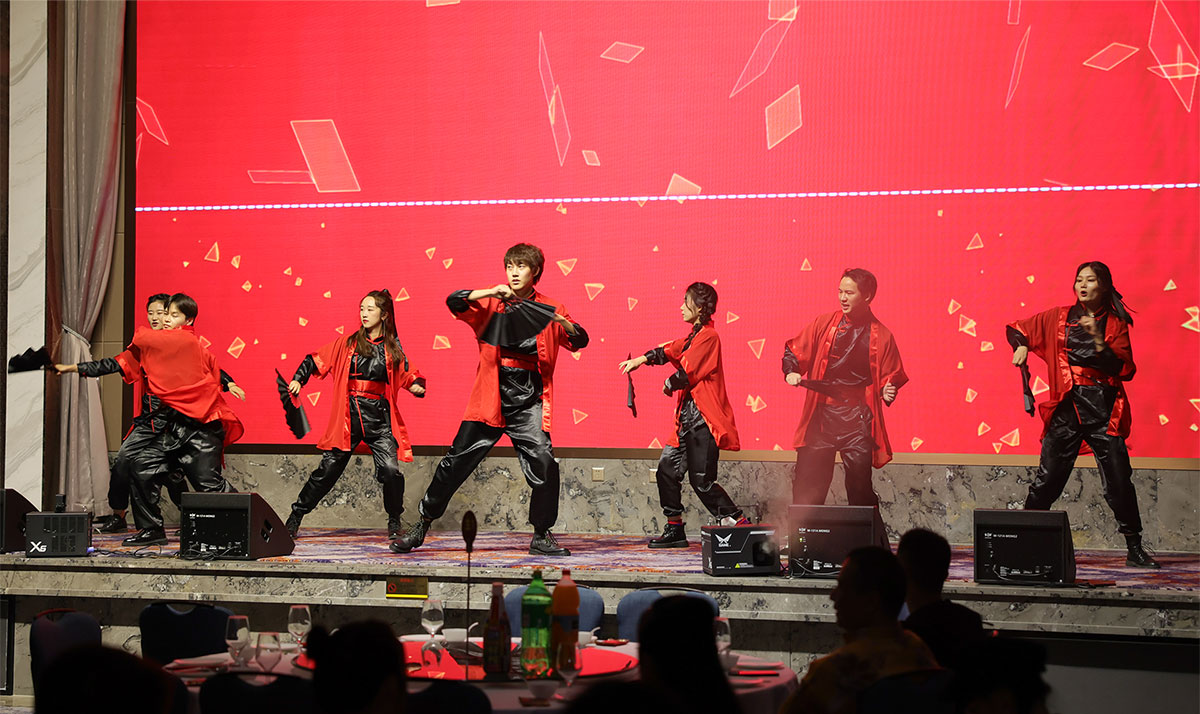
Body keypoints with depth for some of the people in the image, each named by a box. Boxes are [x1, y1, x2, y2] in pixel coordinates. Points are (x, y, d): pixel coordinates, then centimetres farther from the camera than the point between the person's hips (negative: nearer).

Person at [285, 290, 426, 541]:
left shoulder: (392, 349, 9)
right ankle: (295, 517, 13)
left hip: (380, 419, 0)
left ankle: (394, 522, 9)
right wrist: (298, 379, -1)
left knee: (390, 470, -14)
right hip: (349, 417, 0)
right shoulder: (348, 343, 7)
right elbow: (316, 360, 12)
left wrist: (417, 385, -3)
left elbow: (408, 375, 18)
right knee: (328, 470, -1)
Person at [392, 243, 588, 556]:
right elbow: (453, 301, -7)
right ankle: (421, 525, 16)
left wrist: (562, 321, -19)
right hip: (491, 399, 0)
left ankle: (541, 536, 3)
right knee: (456, 462, 1)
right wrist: (490, 293, -20)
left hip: (530, 403, 0)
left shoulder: (549, 309, 8)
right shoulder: (491, 304, 6)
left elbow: (580, 341, 2)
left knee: (544, 466, -14)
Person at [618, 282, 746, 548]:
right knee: (667, 469, 8)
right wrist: (641, 360, 0)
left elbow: (687, 374, -15)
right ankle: (674, 530, 15)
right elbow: (669, 352, 16)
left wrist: (669, 385, 3)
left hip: (704, 419, -10)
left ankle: (738, 522, -1)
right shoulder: (693, 337, 19)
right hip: (687, 418, 10)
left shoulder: (708, 336, -13)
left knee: (701, 481, -10)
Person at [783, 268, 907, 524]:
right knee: (808, 482, 1)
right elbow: (794, 351, 15)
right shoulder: (824, 324, 8)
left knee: (860, 480, -5)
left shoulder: (881, 336, 4)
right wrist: (791, 372, -4)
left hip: (857, 418, -2)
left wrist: (888, 391, -10)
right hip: (820, 414, 2)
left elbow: (892, 376, 11)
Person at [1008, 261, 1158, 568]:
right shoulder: (1059, 318, 10)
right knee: (1047, 480, -2)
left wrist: (1099, 341, -13)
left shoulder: (1115, 324, 6)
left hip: (1104, 408, -1)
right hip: (1067, 407, 1)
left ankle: (1134, 549, 4)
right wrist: (1021, 345, 0)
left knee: (1119, 480, -4)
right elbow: (1017, 329, 21)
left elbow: (1125, 370, -4)